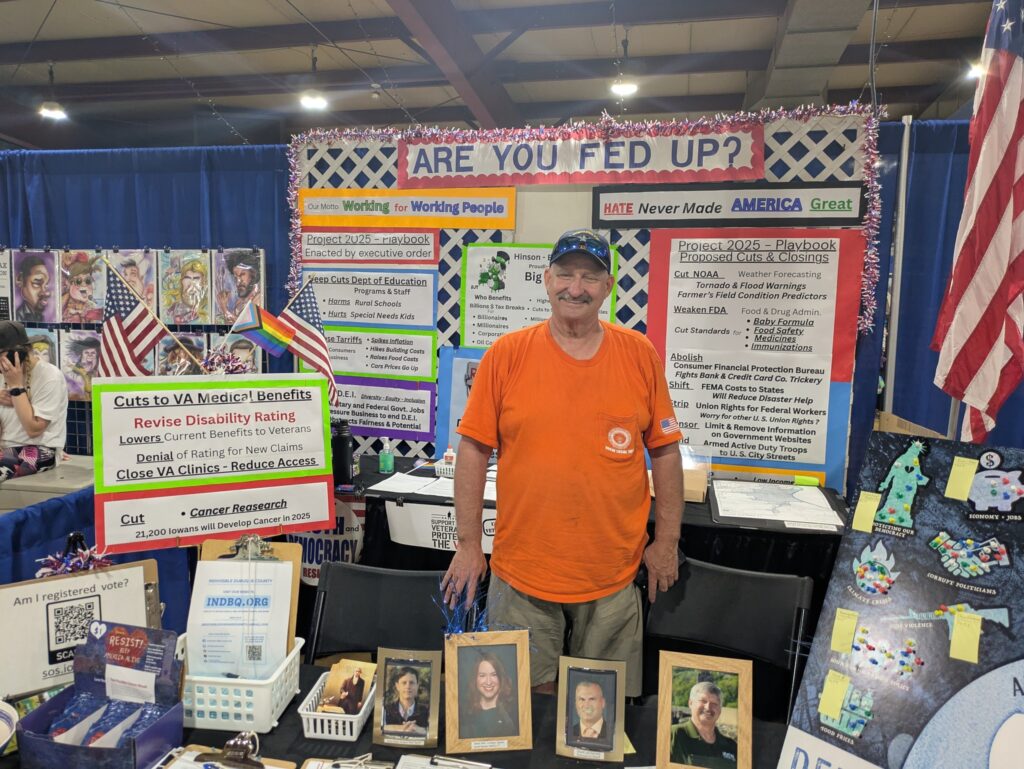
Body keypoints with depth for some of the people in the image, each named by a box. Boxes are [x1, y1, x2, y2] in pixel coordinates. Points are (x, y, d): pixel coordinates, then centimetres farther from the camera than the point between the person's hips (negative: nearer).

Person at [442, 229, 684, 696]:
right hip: (521, 571, -1)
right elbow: (474, 450, -3)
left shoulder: (639, 355, -1)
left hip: (614, 574, 1)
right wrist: (468, 544, -2)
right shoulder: (507, 354, -5)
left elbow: (664, 450, 4)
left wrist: (667, 540, 4)